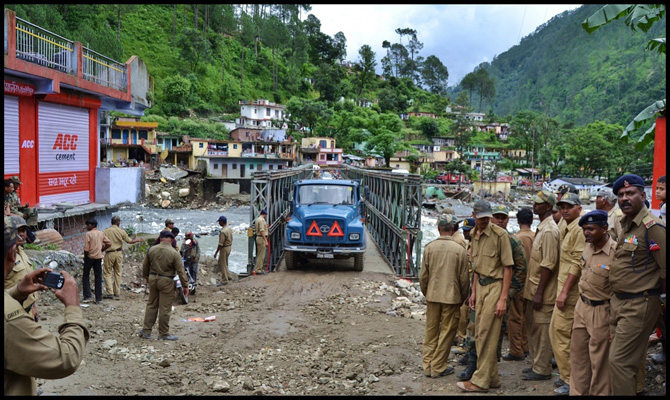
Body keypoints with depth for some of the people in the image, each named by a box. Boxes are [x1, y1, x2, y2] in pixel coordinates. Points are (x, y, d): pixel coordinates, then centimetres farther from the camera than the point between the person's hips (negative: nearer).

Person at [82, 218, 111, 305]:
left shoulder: (88, 234, -12)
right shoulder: (101, 234, 6)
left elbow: (86, 249, -16)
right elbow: (109, 243, 5)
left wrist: (85, 257, -1)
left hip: (90, 257, -5)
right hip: (99, 257, 5)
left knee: (86, 276, 11)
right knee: (98, 278, 7)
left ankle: (88, 296, 6)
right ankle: (99, 299, 8)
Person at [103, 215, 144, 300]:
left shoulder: (105, 232, -7)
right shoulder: (121, 231, -2)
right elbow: (129, 241, 7)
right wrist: (138, 239, 24)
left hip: (109, 254, -2)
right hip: (118, 253, 2)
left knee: (107, 273, 5)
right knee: (118, 273, 11)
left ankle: (109, 292, -1)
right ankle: (117, 293, 15)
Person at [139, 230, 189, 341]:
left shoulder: (152, 249, 0)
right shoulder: (174, 253, -13)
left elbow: (145, 265, 10)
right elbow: (180, 271, -12)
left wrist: (146, 277, 28)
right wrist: (185, 286, -5)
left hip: (153, 278, 5)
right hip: (166, 281, -5)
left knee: (151, 305, 17)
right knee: (164, 308, 3)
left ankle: (146, 330, 21)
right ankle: (163, 334, 10)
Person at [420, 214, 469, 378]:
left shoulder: (429, 247, -4)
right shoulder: (459, 250, -10)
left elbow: (423, 275, 1)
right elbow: (463, 278, -4)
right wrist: (463, 298, 10)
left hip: (432, 296, 3)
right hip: (451, 297, -3)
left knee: (431, 331, 13)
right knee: (447, 333, 8)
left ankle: (428, 365, 20)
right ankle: (438, 367, 13)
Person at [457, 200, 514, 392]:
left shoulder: (500, 234, -14)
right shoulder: (474, 235, 9)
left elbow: (507, 267, -14)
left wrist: (503, 298, -18)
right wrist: (474, 292, 14)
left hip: (495, 286, -8)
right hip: (481, 286, 8)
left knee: (486, 335, -4)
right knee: (479, 334, 12)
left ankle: (481, 381, 5)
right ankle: (492, 378, 24)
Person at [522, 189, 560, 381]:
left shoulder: (549, 230, -17)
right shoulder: (542, 227, 13)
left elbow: (548, 265, -21)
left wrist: (539, 292, -22)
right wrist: (534, 290, 18)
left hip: (543, 291, -10)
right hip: (533, 287, 10)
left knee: (541, 329, -1)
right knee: (533, 326, 16)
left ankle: (542, 370, 10)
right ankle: (537, 364, 28)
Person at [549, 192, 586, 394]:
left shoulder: (579, 230, -14)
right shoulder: (568, 230, 17)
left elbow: (577, 264, -21)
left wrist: (564, 291, -22)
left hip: (570, 290, -10)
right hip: (564, 289, 10)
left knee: (561, 334, -5)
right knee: (558, 332, 15)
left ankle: (571, 381, 5)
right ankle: (568, 376, 26)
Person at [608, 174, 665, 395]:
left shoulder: (652, 227, -18)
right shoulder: (626, 224, 11)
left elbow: (665, 269, -19)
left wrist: (659, 295, -5)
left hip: (638, 305, -9)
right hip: (619, 302, 9)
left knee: (619, 361, -6)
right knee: (627, 359, 17)